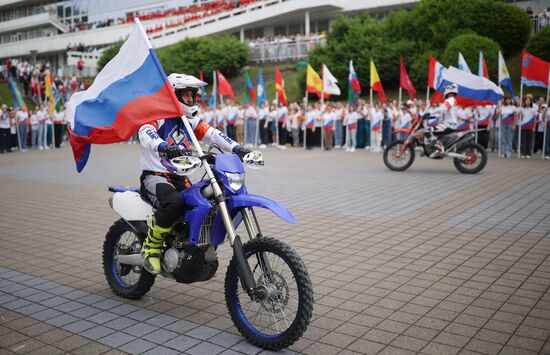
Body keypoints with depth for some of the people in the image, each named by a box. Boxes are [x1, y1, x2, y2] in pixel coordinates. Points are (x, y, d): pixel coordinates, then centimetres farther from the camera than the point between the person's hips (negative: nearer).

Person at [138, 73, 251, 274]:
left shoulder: (191, 120, 13)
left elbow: (212, 134, 1)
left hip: (180, 178, 7)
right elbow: (145, 133, -29)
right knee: (174, 202, -36)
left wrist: (237, 149, -16)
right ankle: (151, 247, -14)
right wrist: (164, 147, -50)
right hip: (154, 177, -7)